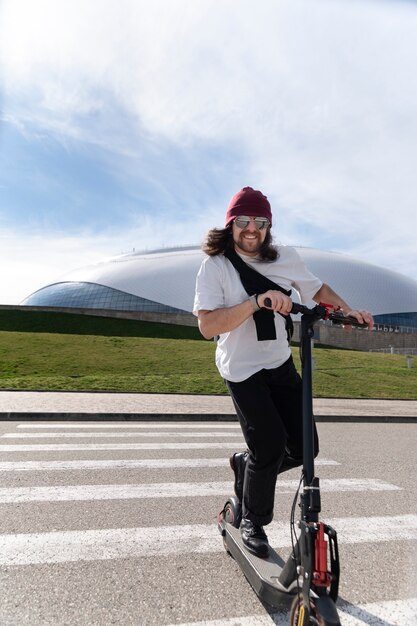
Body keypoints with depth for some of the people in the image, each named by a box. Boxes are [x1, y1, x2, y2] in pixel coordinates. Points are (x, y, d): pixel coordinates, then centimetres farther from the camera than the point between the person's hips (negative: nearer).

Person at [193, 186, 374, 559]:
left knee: (303, 447, 4)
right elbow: (208, 327, -24)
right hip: (242, 370, -5)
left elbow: (317, 289, 15)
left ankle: (246, 463, 34)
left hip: (281, 364, 5)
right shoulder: (215, 266, -13)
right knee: (270, 447, -11)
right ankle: (253, 521, 20)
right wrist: (257, 301, -33)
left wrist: (349, 311, -2)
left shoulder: (287, 258, -1)